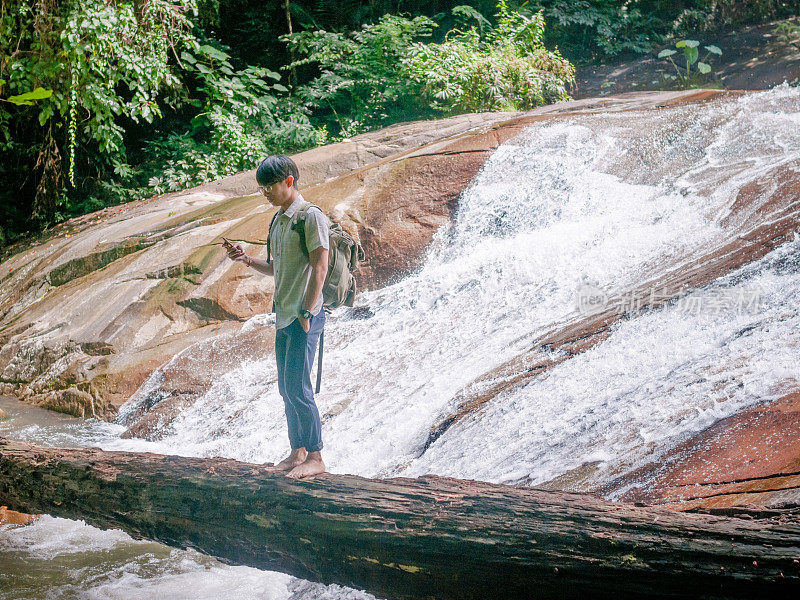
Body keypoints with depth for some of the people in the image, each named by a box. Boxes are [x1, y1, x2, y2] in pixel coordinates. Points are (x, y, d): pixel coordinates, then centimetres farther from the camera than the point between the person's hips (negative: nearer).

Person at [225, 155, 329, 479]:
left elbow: (319, 267, -15)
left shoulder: (311, 216, -10)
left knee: (297, 387, -11)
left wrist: (306, 312, -18)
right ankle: (297, 452, 18)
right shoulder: (278, 221, 16)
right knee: (286, 388, 10)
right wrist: (247, 260, 7)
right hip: (283, 317, 9)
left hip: (304, 318, -9)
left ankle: (315, 457, -4)